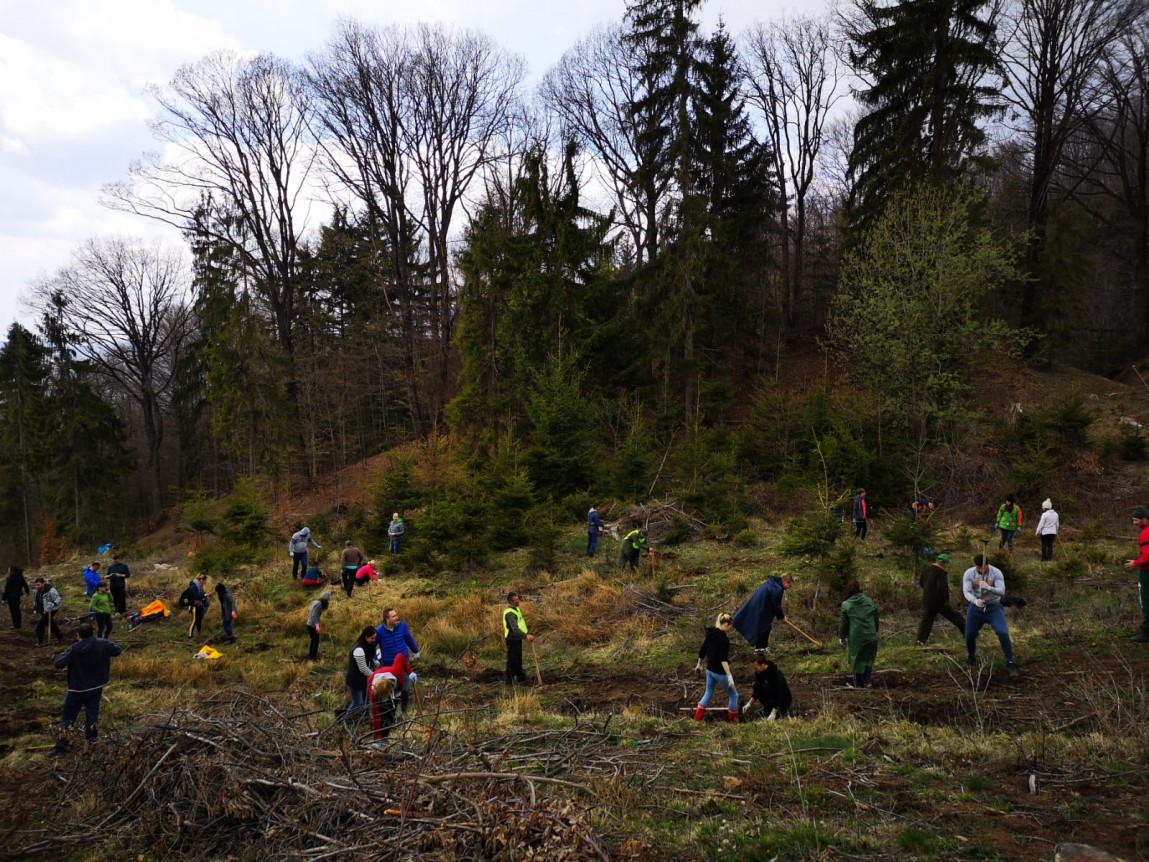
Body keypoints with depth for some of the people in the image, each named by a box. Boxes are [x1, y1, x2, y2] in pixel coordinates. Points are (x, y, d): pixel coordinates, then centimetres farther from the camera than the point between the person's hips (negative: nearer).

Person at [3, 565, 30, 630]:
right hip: (18, 595, 8)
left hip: (11, 596, -8)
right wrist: (27, 592, 28)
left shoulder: (10, 579, -22)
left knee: (13, 610, 2)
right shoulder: (20, 577, 0)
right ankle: (18, 623, 27)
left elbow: (7, 589, -20)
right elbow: (25, 585, 12)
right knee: (17, 609, 18)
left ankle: (16, 625, 7)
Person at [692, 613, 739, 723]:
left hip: (710, 669, 8)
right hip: (720, 672, -8)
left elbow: (702, 651, 15)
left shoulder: (710, 634, 4)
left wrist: (699, 664, 30)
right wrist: (730, 676, -30)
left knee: (708, 693, 20)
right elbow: (723, 659, -28)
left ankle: (697, 718, 20)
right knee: (733, 695, 9)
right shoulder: (723, 637, -21)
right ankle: (733, 721, 17)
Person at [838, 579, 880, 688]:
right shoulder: (870, 601, 1)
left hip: (856, 637, -2)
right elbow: (876, 619, 10)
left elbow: (844, 623, -2)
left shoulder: (846, 605, -7)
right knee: (868, 658, 19)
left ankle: (859, 684, 21)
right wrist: (875, 631, 26)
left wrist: (842, 637, 12)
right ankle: (866, 682, 20)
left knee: (857, 659, 12)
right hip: (870, 635, 2)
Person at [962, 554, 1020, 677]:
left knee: (1003, 633, -19)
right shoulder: (969, 573, -11)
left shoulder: (996, 572, -16)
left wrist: (989, 588, -45)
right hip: (975, 607, 2)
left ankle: (1010, 663, -4)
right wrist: (975, 600, -41)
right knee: (969, 635, 7)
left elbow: (1002, 591, -25)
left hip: (993, 607, -2)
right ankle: (971, 656, 39)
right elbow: (966, 591, -19)